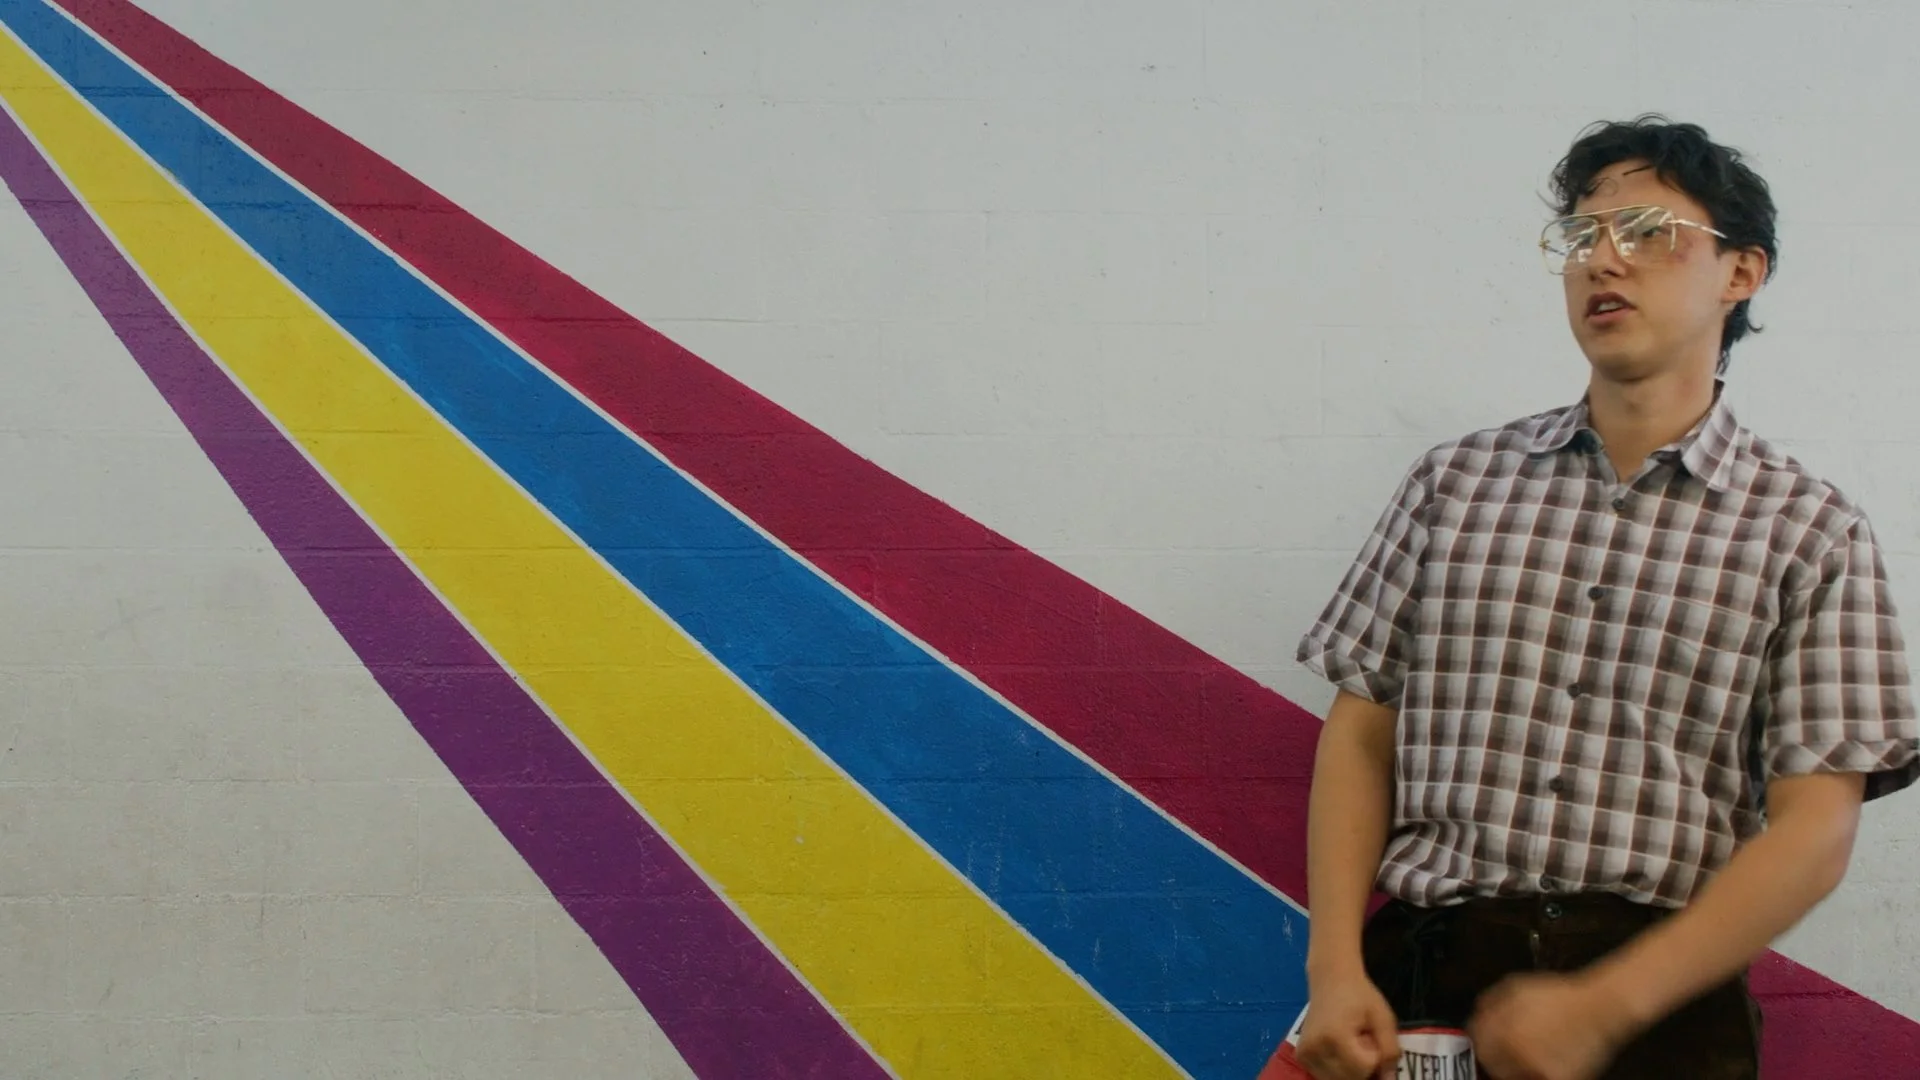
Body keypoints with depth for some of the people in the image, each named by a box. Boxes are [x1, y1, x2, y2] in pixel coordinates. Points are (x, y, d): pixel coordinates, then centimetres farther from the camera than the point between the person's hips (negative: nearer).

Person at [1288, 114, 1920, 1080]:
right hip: (1420, 980, 2)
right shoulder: (1455, 483, 8)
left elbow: (1815, 829, -6)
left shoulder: (1809, 534, 1)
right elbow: (1361, 732, 6)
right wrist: (1336, 969, -7)